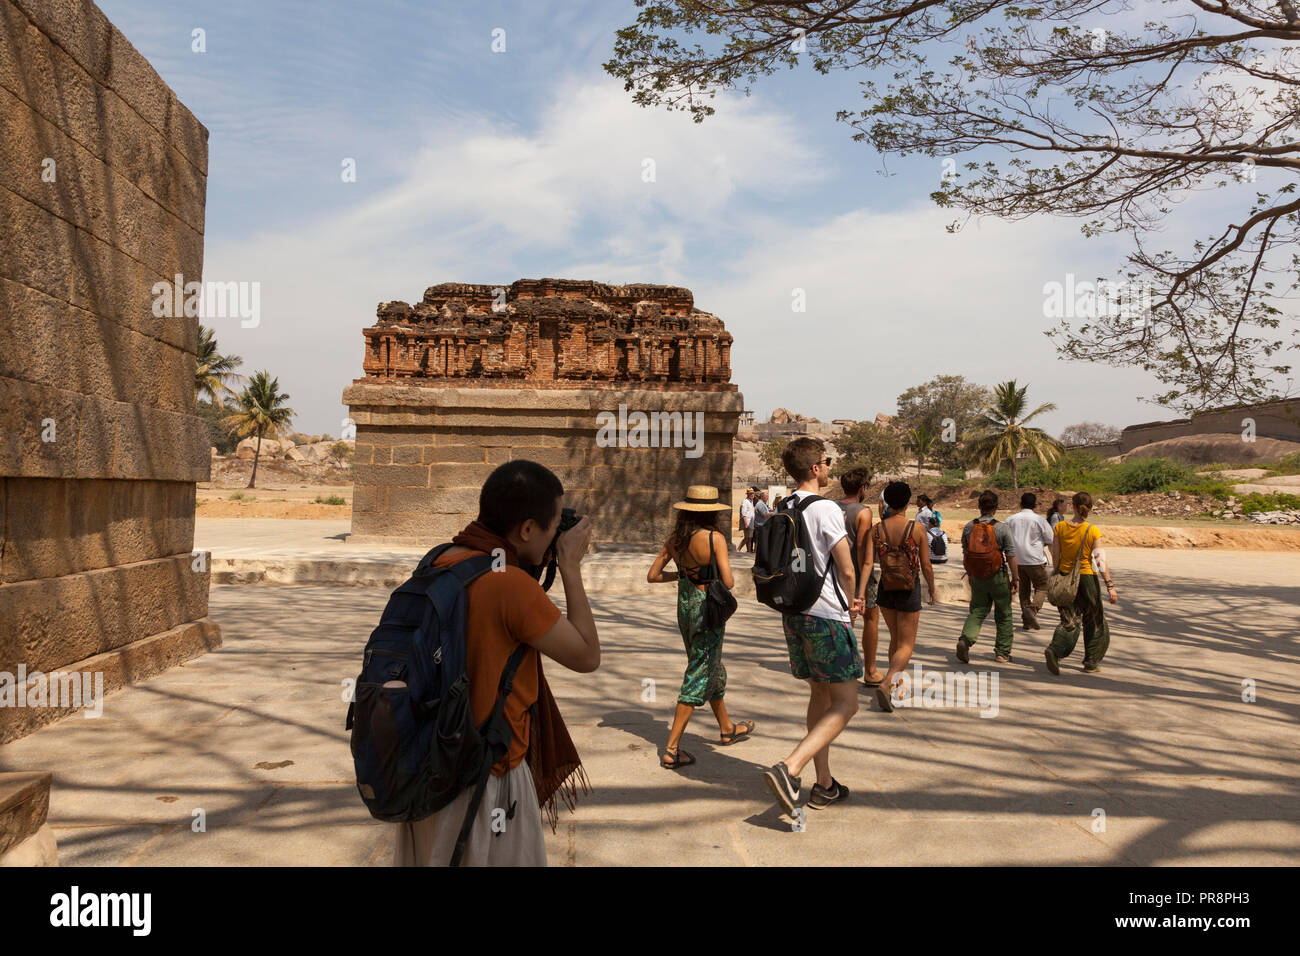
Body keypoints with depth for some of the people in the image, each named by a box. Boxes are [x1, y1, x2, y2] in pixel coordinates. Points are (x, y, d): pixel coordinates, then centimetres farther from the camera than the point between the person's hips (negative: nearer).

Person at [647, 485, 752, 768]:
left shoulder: (675, 539, 0)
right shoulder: (714, 538, -17)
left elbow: (653, 575, 4)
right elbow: (728, 582, -20)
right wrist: (713, 578, 2)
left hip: (684, 606, 7)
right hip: (707, 608, -7)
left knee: (713, 670, 24)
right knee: (699, 677, 2)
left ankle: (727, 728, 43)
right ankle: (671, 750, 3)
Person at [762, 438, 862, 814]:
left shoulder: (781, 510, 8)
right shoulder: (826, 510, -15)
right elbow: (847, 571, -13)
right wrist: (849, 606, 9)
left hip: (793, 613, 8)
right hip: (827, 617, -8)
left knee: (820, 695, 18)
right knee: (845, 704, 0)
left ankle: (824, 786, 25)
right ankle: (789, 769, -14)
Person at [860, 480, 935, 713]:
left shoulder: (876, 529, -5)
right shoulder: (917, 529, -13)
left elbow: (868, 563, -13)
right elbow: (926, 566, -8)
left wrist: (861, 592, -16)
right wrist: (932, 591, 7)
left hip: (885, 590, 4)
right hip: (909, 591, -4)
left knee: (896, 639, 24)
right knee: (906, 645, 2)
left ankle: (895, 680, 35)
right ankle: (886, 684, -20)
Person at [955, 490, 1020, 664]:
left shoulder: (969, 527, 0)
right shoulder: (1002, 528, -10)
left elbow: (965, 552, 8)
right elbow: (1011, 555, -8)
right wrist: (1015, 578, 0)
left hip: (977, 577, 3)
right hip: (998, 577, -3)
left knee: (977, 612, 9)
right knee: (1004, 615, 12)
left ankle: (965, 639, -16)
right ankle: (1002, 653, 17)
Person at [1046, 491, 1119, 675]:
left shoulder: (1060, 527, -3)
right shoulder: (1093, 531, -10)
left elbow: (1055, 557, 0)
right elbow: (1100, 561, -13)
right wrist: (1110, 586, -10)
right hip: (1087, 577, -2)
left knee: (1070, 621, 7)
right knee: (1094, 622, 16)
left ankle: (1054, 650, -17)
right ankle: (1091, 663, 21)